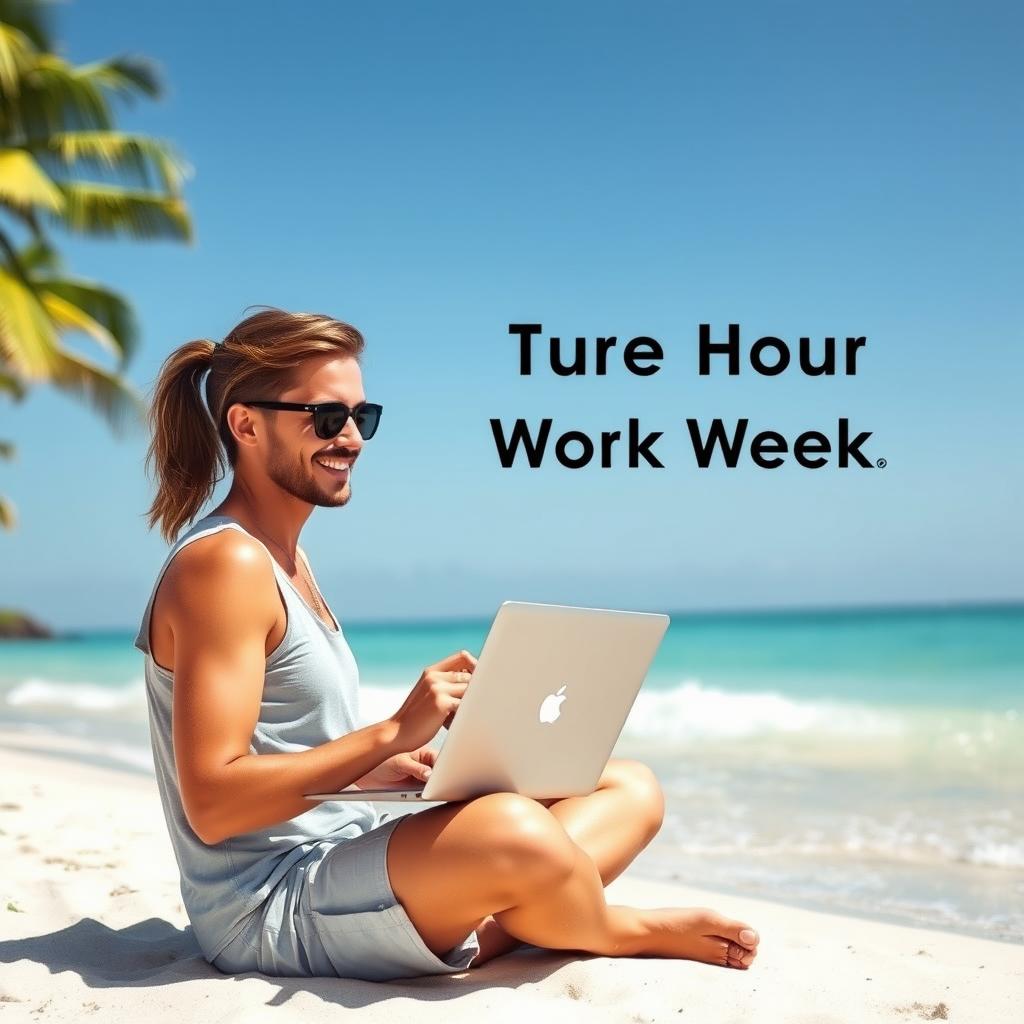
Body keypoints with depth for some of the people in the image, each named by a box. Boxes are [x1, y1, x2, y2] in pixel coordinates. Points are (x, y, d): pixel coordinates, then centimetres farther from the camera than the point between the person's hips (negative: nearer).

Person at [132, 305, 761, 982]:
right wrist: (394, 732, -22)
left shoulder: (285, 558, 15)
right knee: (512, 832, -37)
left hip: (340, 857, 10)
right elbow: (213, 805, -22)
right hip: (267, 905, -10)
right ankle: (620, 933, -4)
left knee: (630, 789, 8)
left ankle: (485, 931, -17)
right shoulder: (225, 565, -15)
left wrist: (382, 765, 1)